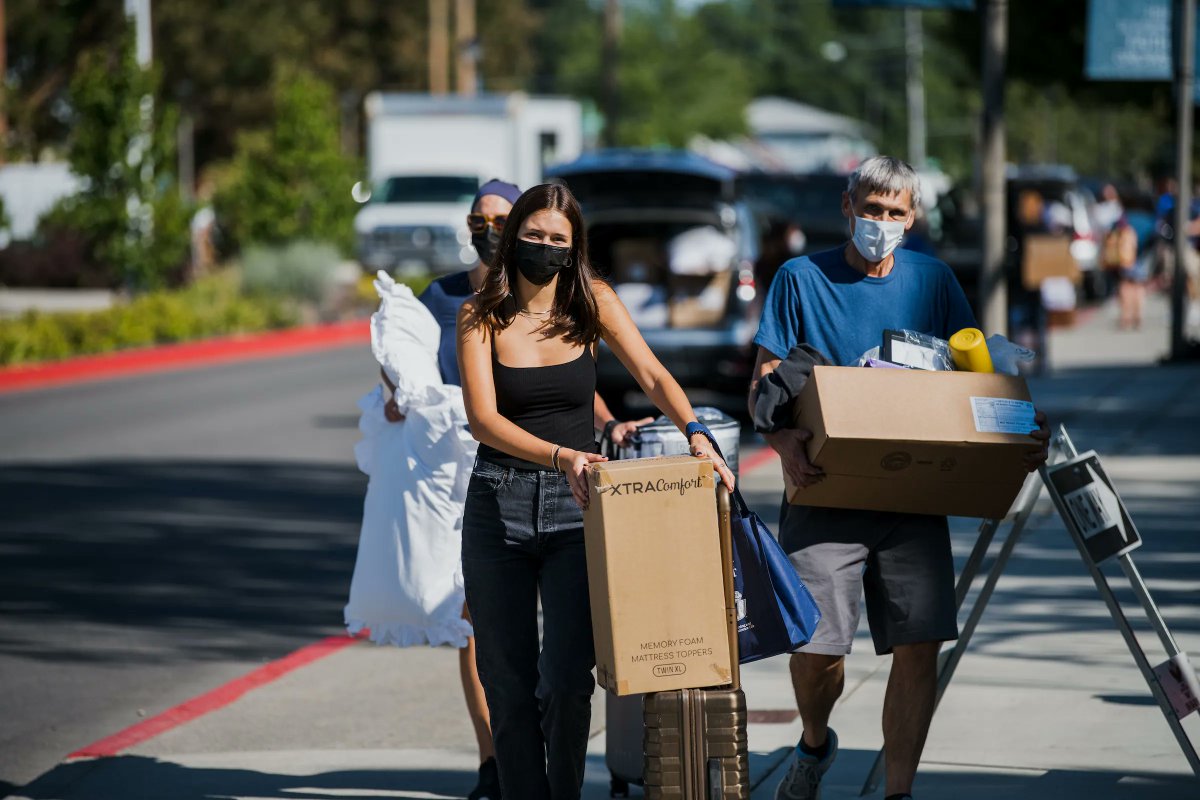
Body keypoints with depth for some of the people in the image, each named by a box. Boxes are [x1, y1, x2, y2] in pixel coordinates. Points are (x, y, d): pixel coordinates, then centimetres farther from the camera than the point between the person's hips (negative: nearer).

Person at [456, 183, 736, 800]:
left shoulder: (593, 303, 3)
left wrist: (694, 433, -25)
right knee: (507, 683, 3)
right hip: (499, 505, 0)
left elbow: (652, 376, -6)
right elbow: (484, 419, -12)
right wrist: (559, 456, -27)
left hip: (574, 507, 0)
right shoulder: (480, 316, -1)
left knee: (566, 678, -10)